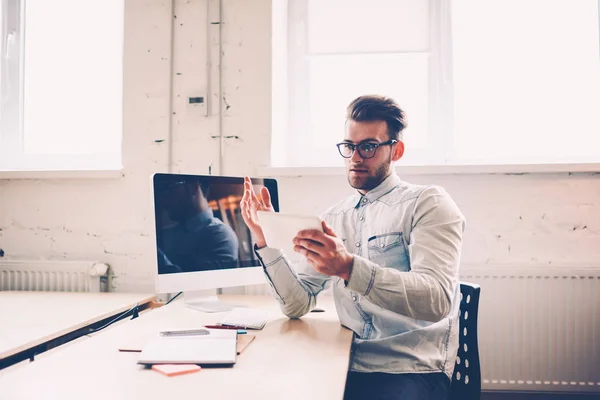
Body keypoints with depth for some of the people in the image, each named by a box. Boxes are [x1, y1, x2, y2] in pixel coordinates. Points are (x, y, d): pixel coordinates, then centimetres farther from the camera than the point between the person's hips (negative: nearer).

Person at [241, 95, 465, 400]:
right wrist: (265, 239, -7)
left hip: (412, 371, -4)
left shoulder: (428, 203, -5)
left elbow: (438, 300, -20)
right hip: (349, 364, 4)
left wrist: (348, 268, -32)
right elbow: (297, 305, 5)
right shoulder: (334, 218, 10)